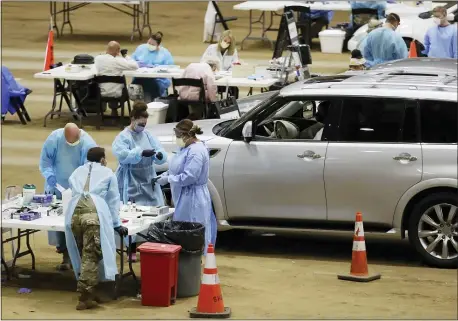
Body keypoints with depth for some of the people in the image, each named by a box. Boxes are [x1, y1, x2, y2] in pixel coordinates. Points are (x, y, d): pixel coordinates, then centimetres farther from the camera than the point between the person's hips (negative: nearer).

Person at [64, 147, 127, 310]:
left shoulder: (77, 172, 32)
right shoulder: (107, 173, 23)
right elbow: (113, 200, 28)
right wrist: (116, 224, 37)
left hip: (73, 212, 4)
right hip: (94, 213, -4)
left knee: (83, 254, 16)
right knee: (91, 255, -5)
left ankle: (88, 292, 21)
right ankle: (85, 297, -11)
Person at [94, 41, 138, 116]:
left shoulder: (97, 58, -8)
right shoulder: (118, 61, -24)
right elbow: (135, 66, -22)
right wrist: (125, 57, -8)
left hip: (101, 92, 4)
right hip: (115, 93, -4)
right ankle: (114, 108, 41)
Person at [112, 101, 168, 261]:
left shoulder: (147, 135, 10)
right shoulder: (123, 137, -7)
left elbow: (161, 152, 4)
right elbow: (122, 156, -24)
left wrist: (160, 155, -21)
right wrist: (141, 153, -35)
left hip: (148, 182, 6)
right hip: (131, 184, -6)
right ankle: (132, 251, 3)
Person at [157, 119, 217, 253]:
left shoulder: (196, 151, -20)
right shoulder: (187, 147, 12)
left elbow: (189, 176, -25)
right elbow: (179, 168, 24)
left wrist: (168, 179, -16)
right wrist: (167, 174, 6)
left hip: (192, 199, -10)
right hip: (184, 197, 10)